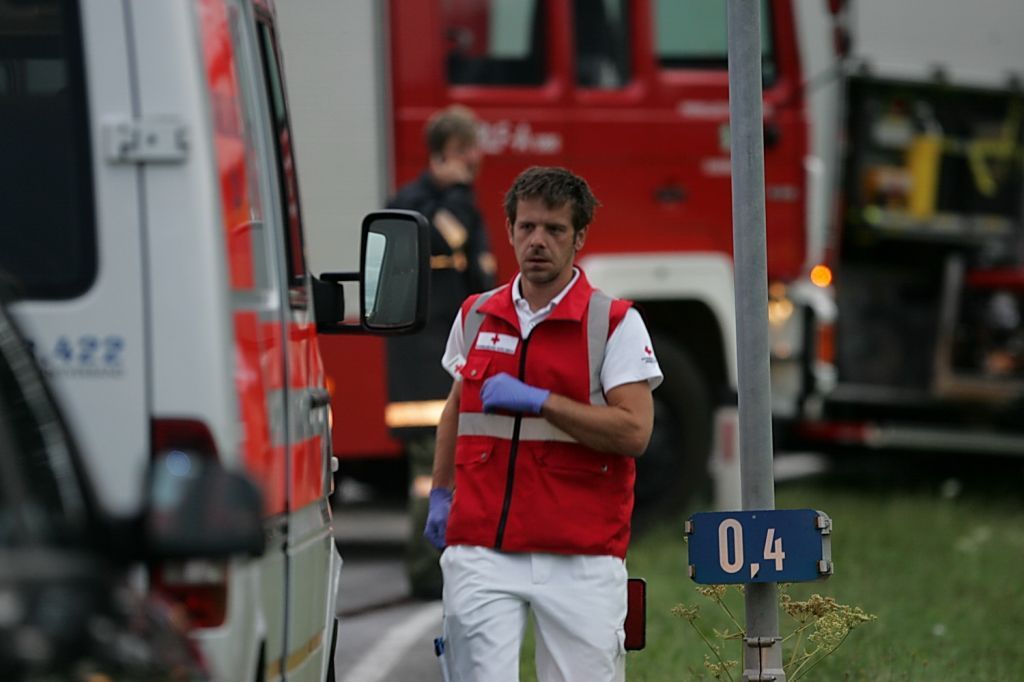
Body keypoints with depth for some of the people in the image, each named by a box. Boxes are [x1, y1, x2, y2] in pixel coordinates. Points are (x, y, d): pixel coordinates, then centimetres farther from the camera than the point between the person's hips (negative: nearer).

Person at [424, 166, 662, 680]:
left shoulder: (616, 323, 0)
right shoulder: (475, 316, 13)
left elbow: (634, 431, -11)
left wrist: (539, 401, -15)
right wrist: (440, 494, 25)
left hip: (580, 558, -3)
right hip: (480, 553, 3)